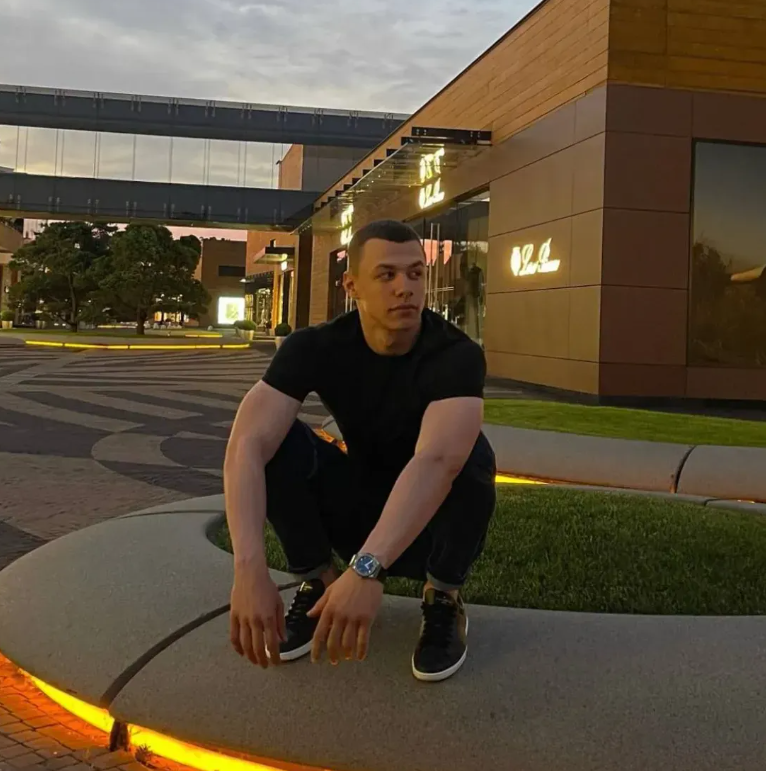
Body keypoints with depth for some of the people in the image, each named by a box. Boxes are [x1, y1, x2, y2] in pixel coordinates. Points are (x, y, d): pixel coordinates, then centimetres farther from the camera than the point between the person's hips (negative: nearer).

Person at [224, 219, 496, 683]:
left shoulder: (456, 354, -26)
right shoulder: (315, 348, -18)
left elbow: (437, 460, -45)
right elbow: (248, 445, -33)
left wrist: (366, 569, -59)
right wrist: (250, 569, -49)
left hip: (434, 527, -2)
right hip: (360, 513, 2)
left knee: (471, 455, -34)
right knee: (277, 443, -24)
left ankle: (444, 601, -10)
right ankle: (320, 584, -4)